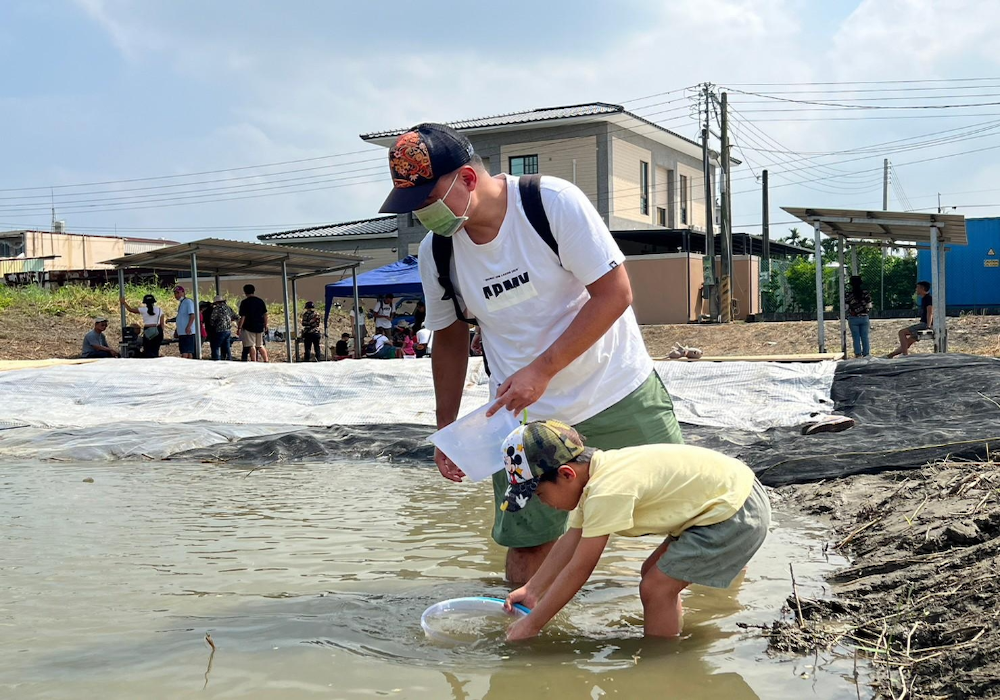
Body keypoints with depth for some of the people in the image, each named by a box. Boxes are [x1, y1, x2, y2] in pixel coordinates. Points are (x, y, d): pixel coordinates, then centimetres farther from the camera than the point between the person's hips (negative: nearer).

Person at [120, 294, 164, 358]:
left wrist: (124, 302, 28)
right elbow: (162, 323, 7)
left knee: (147, 351, 0)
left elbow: (130, 309, 13)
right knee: (155, 350, 8)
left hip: (148, 332, -3)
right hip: (158, 331, 3)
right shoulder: (159, 310, 9)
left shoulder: (143, 310, 2)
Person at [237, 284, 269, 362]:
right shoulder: (261, 301, 6)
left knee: (251, 346, -1)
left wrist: (239, 328, -6)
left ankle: (254, 362, -4)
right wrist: (265, 325, 17)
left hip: (249, 327, -5)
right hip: (260, 327, 5)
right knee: (260, 346, 15)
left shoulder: (244, 302, -9)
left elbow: (243, 317, -11)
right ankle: (266, 360, 11)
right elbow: (265, 314, 8)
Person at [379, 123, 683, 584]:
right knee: (526, 546, -1)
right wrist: (446, 429, 10)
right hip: (524, 415, 3)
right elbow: (449, 339, 10)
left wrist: (541, 370, -23)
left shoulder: (554, 203, -19)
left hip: (619, 393, -2)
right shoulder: (436, 252, -5)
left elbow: (614, 293, -19)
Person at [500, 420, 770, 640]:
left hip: (736, 515, -10)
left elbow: (579, 570, -19)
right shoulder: (593, 473, 3)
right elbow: (571, 541, 13)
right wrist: (532, 590, 12)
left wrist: (530, 625, -10)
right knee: (655, 574, 16)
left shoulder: (607, 492, -25)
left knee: (656, 587, -7)